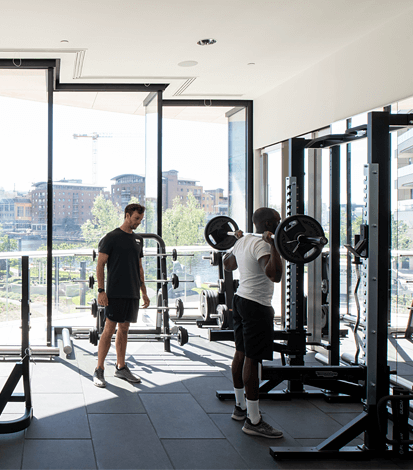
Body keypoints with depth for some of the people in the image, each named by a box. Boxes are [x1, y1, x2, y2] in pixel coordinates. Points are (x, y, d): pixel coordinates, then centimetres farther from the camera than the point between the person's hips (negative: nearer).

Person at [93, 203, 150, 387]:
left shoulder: (138, 239, 15)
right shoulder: (111, 237, -6)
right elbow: (100, 265, -8)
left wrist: (144, 292, 16)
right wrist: (101, 290, -15)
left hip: (132, 293, 6)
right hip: (115, 293, -6)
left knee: (124, 329, 12)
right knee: (109, 329, -7)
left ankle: (121, 367, 20)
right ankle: (99, 370, -1)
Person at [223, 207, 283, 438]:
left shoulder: (243, 241, 11)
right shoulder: (261, 244, -19)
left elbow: (229, 264, 29)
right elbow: (275, 275, -34)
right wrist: (274, 245, -34)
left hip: (241, 300, 11)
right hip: (257, 306, -11)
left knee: (241, 354, 17)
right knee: (252, 359, -9)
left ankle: (241, 407, 30)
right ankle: (253, 421, -6)